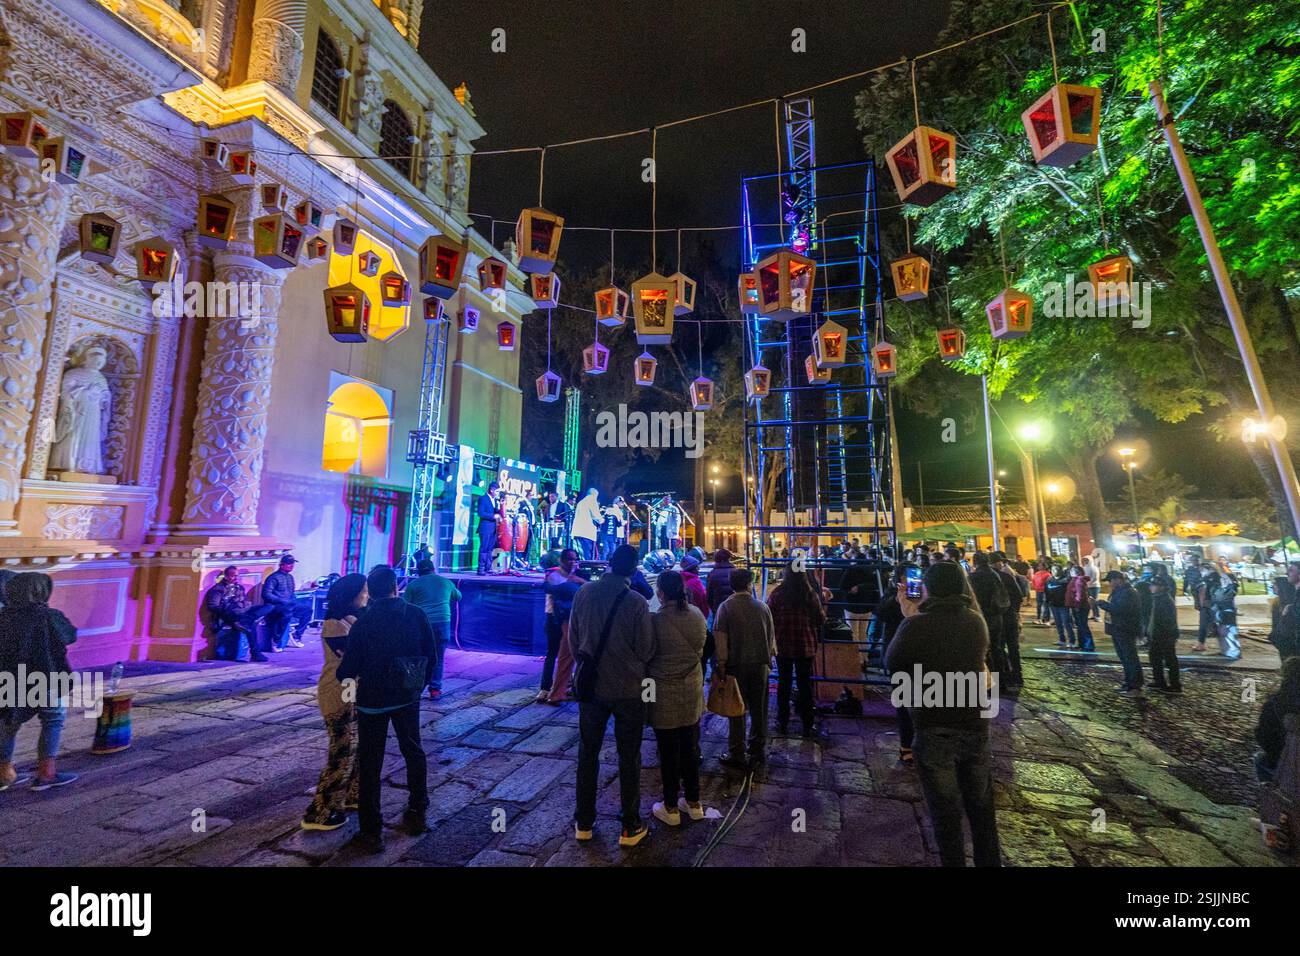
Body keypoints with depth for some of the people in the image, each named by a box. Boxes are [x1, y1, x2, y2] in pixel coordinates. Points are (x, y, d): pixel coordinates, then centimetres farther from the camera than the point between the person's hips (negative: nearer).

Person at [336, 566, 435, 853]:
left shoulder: (363, 623, -13)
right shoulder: (416, 614, -8)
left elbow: (349, 667, -9)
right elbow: (431, 654, -4)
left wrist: (343, 676, 15)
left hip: (372, 700, -2)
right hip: (408, 697, 2)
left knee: (370, 764, 9)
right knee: (414, 753, 21)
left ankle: (372, 832, 14)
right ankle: (417, 814, 32)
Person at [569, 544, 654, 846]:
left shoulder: (584, 592, -8)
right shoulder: (637, 602, -18)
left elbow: (573, 639, 0)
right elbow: (646, 650, -12)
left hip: (590, 686, 3)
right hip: (628, 690, -3)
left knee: (587, 754, 17)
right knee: (629, 758, 12)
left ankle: (584, 822, 29)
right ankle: (630, 827, 23)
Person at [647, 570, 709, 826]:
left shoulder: (655, 620, -21)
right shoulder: (696, 614, -5)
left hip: (665, 695, -5)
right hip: (693, 692, 5)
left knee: (668, 752, 9)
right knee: (690, 748, 17)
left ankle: (671, 808, 23)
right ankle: (693, 803, 31)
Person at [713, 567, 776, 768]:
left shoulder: (726, 607, -10)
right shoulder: (762, 606, 1)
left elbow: (720, 638, -14)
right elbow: (771, 636, 8)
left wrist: (721, 663, -7)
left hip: (736, 666, -3)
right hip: (760, 664, 3)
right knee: (759, 709, 15)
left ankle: (737, 755, 14)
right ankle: (758, 750, 26)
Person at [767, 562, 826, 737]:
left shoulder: (776, 594, -11)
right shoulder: (810, 594, -9)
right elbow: (821, 619, -1)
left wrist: (773, 638, 13)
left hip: (782, 645, 0)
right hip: (805, 646, 0)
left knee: (784, 683, 13)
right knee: (805, 683, 11)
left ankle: (783, 722, 23)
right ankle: (807, 725, 17)